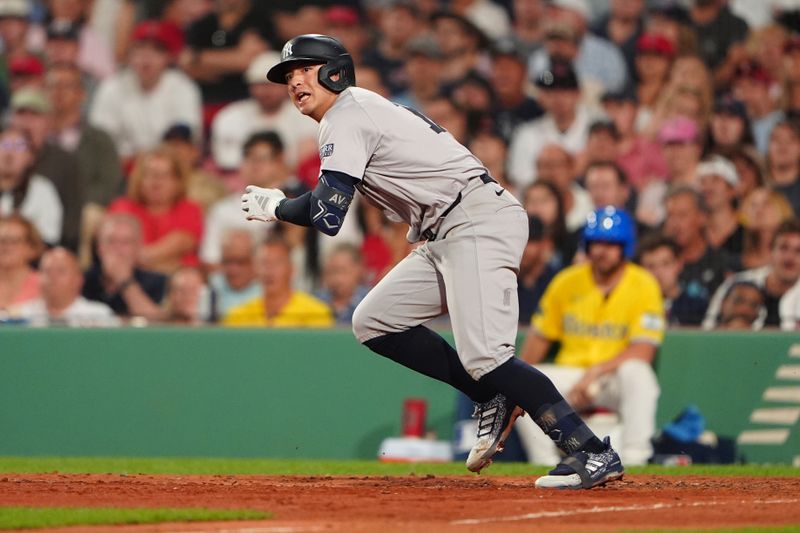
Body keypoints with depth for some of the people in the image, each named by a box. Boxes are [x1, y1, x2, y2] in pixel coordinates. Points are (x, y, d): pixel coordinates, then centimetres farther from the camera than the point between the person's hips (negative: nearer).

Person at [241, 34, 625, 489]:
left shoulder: (347, 116, -7)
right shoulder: (360, 111, 23)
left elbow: (328, 217, -13)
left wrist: (274, 207, 2)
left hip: (478, 223, -11)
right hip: (444, 237, 11)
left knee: (483, 354, -22)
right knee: (374, 322, 10)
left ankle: (594, 453, -24)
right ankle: (495, 400, 7)